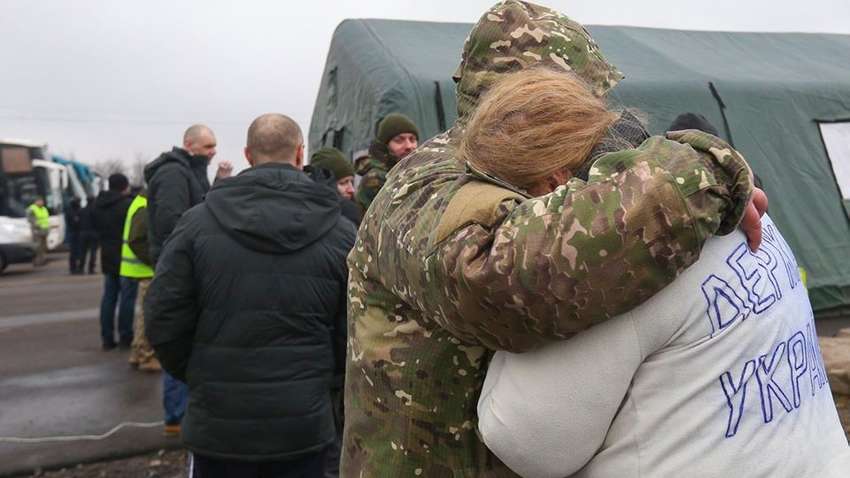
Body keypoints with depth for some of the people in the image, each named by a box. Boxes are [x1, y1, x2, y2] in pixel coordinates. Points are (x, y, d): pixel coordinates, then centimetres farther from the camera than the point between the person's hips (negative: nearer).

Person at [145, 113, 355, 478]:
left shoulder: (198, 222, -7)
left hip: (218, 423, 0)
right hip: (304, 424, 0)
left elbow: (164, 321, -6)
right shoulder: (340, 233, -7)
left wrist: (197, 378, 11)